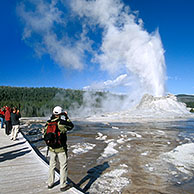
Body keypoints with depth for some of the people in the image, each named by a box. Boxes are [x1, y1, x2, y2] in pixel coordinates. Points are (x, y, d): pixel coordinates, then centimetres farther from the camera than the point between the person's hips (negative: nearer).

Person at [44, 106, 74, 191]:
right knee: (63, 166, 8)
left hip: (51, 148, 5)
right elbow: (71, 126, -1)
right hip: (61, 148, -5)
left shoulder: (48, 122, -3)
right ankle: (63, 185, 16)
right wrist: (66, 117, 5)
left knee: (52, 165, 20)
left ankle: (50, 183, 32)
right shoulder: (62, 122, -19)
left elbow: (44, 134, 5)